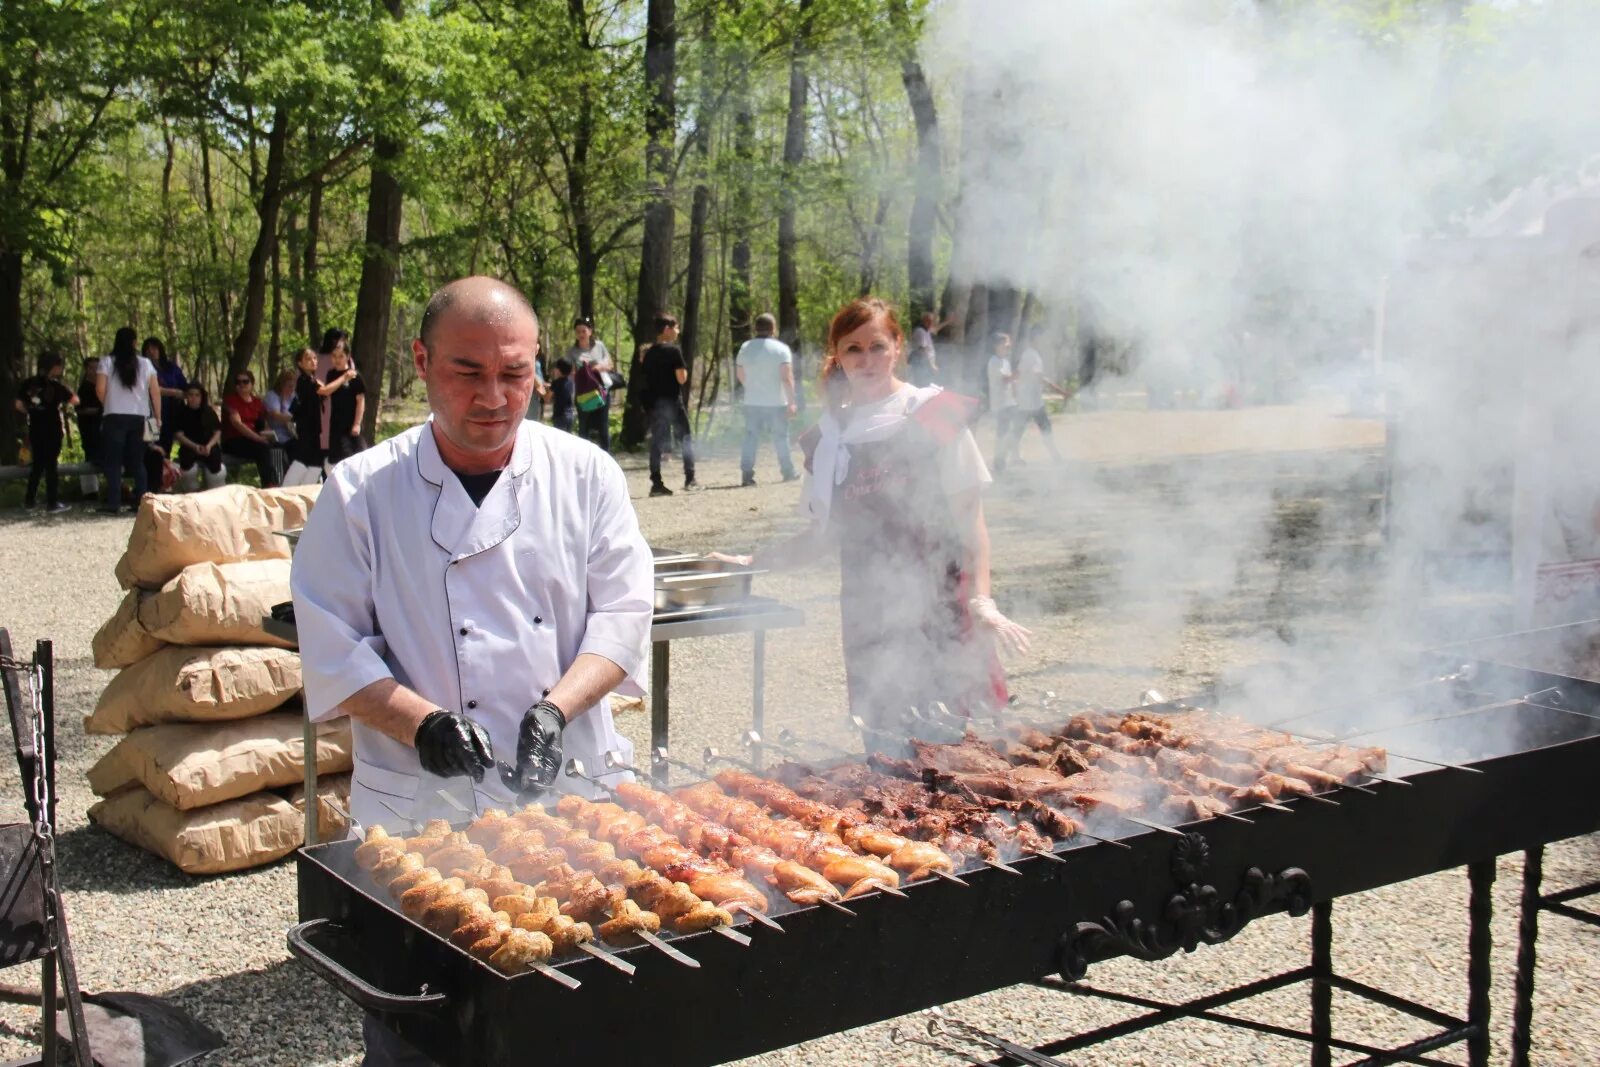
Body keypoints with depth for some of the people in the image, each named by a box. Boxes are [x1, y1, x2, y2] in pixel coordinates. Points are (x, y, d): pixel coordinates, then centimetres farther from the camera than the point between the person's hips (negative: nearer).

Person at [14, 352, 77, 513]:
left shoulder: (28, 383, 4)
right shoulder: (55, 385, -9)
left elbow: (19, 405, 3)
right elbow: (74, 401, -10)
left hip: (35, 429, 5)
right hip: (52, 429, -5)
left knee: (37, 464, 16)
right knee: (51, 464, -1)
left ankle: (30, 499, 20)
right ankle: (52, 503, -2)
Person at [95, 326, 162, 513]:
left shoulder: (107, 362, -1)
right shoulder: (145, 364, 5)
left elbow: (100, 390, -7)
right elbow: (156, 392, 1)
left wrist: (108, 405, 12)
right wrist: (157, 417, 6)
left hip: (115, 417, -2)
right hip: (139, 417, 2)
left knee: (113, 462, 1)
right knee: (137, 462, 10)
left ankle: (113, 503, -5)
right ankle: (141, 502, 7)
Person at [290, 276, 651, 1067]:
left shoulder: (583, 473, 4)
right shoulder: (363, 490, -1)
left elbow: (623, 610, 0)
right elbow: (334, 645, -3)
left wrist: (558, 708, -16)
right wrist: (422, 723, -18)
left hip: (572, 799, 2)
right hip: (418, 813, -1)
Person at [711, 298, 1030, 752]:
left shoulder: (934, 416, -2)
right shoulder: (831, 435, 11)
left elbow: (970, 520, -2)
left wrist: (981, 599, -12)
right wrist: (753, 561, 13)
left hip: (939, 608, -4)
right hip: (869, 610, 4)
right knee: (884, 745, 3)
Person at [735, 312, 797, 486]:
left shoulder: (745, 348, 5)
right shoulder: (781, 349, -8)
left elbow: (740, 374, 14)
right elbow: (787, 377, -15)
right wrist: (791, 401, -14)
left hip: (752, 402, 3)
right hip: (776, 402, -3)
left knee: (751, 438, 4)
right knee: (781, 438, 9)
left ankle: (747, 474, -4)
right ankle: (788, 472, 17)